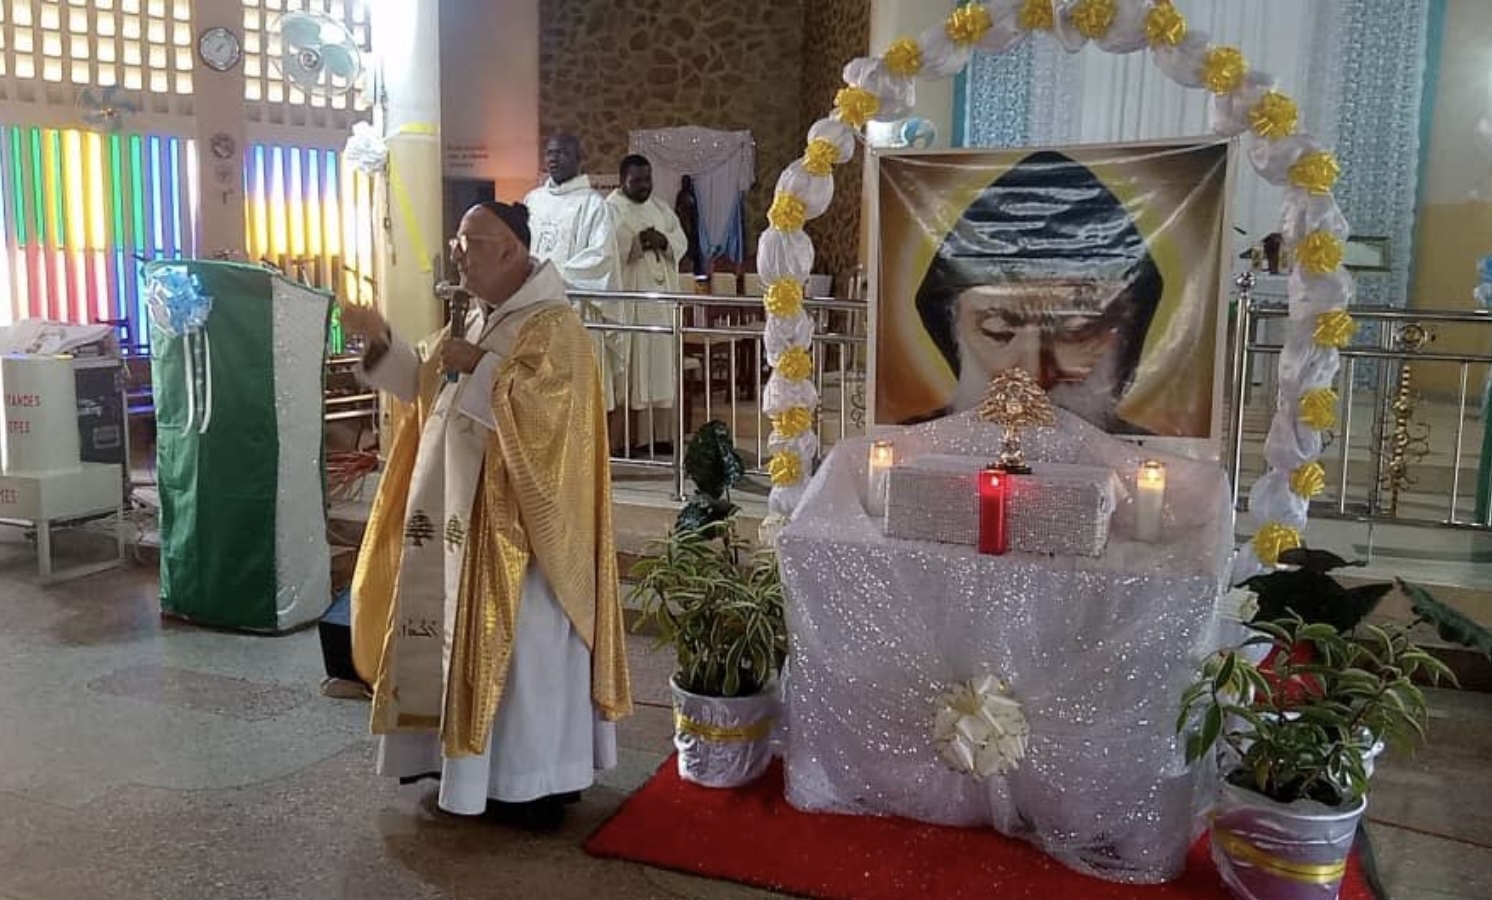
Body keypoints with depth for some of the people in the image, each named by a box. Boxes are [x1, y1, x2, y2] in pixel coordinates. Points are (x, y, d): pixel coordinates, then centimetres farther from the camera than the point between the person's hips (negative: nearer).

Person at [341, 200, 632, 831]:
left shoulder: (553, 325, -14)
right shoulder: (477, 319, 12)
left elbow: (546, 407, -28)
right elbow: (429, 388, 18)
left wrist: (479, 365, -22)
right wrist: (382, 343, 5)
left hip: (517, 519, -9)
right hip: (463, 510, 9)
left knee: (524, 641, -1)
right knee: (463, 631, 15)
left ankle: (538, 777, 11)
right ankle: (468, 753, 29)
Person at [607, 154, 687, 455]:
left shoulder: (660, 208, 17)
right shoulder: (611, 209, -4)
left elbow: (682, 242, 10)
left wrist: (664, 241, -10)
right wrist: (637, 241, -27)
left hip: (660, 298, 7)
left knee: (660, 363, 7)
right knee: (632, 366, -6)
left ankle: (660, 436, 13)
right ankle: (632, 438, -2)